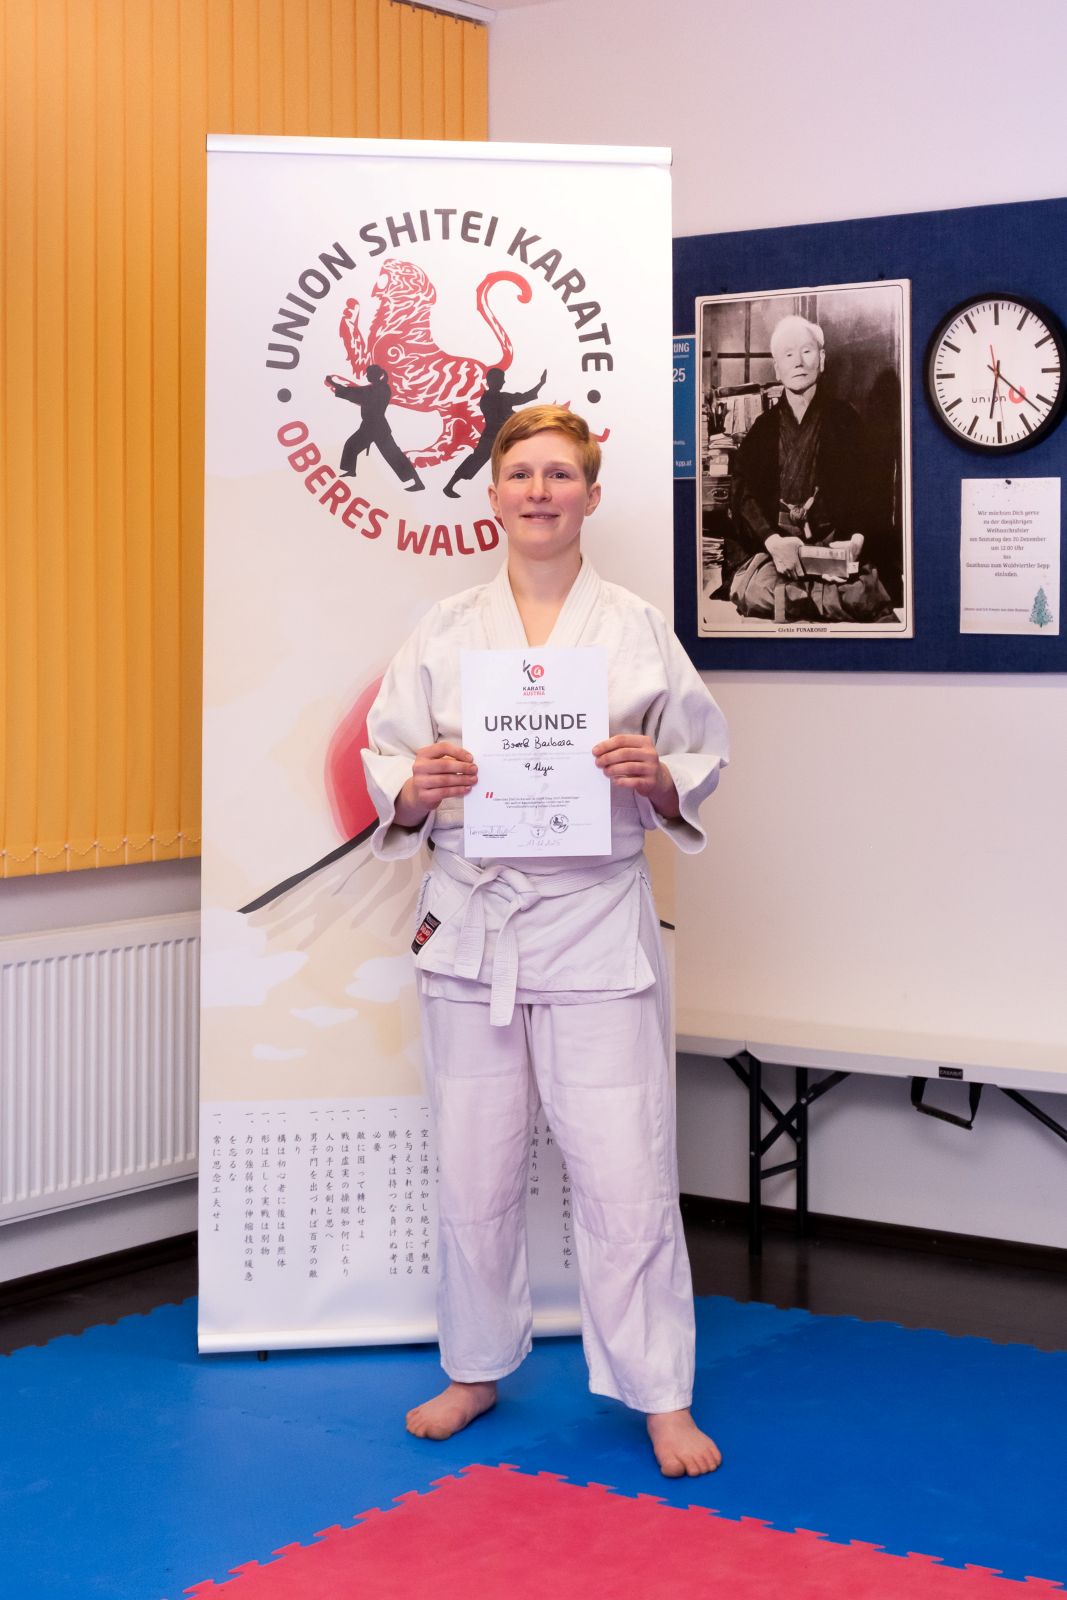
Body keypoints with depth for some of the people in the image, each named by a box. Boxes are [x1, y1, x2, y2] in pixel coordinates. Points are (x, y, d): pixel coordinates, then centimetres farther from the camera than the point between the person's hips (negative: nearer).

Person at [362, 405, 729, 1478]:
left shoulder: (638, 630, 3)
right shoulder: (444, 633, 6)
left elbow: (699, 769, 7)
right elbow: (386, 768, 7)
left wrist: (658, 777, -15)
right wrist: (419, 786, -14)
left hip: (596, 922, -2)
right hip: (471, 921, 2)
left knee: (626, 1172, -1)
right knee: (474, 1174, 10)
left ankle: (660, 1396, 15)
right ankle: (477, 1369, 30)